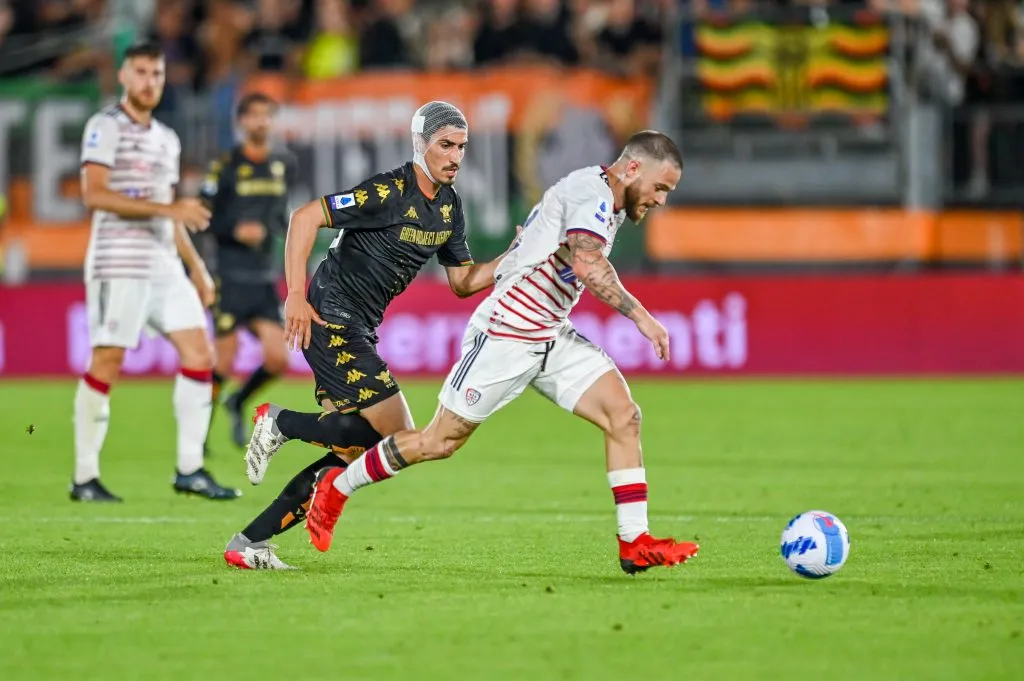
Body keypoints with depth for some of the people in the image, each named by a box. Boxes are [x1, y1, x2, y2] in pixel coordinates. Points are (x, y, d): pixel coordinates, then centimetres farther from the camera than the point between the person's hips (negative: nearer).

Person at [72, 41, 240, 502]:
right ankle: (85, 478, -2)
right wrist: (166, 208, -22)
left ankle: (190, 470, 3)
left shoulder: (167, 139, 19)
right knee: (106, 362, -7)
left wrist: (196, 267, 19)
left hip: (164, 265, 8)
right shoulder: (106, 127, -5)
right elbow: (94, 194, -17)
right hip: (119, 265, -8)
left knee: (199, 352, -1)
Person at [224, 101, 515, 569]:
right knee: (398, 436, -15)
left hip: (358, 331, 9)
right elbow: (305, 217, -19)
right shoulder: (389, 193, -16)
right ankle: (282, 423, -1)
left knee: (351, 453, 6)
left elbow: (462, 283, 16)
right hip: (330, 321, -9)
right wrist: (296, 296, -23)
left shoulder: (450, 206, 10)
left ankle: (249, 542, 10)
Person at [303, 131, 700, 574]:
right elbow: (587, 263, -34)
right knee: (440, 442, 1)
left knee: (623, 416, -9)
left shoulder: (609, 204, 13)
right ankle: (336, 486, 22)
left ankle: (635, 545, -9)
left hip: (553, 337, 9)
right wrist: (640, 316, -33)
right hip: (505, 334, -9)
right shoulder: (591, 192, -18)